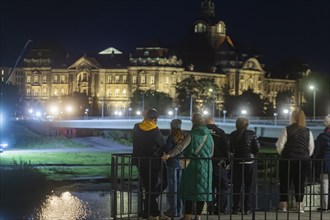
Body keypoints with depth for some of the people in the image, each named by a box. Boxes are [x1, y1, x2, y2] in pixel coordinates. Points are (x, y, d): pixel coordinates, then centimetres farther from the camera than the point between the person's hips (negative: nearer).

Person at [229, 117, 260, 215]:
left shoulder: (232, 135, -2)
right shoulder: (251, 133, -8)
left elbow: (231, 149, 2)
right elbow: (257, 147, -7)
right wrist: (252, 154, 10)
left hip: (237, 162, 2)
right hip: (249, 161, -2)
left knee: (236, 186, 9)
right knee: (248, 186, 6)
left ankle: (235, 208, 7)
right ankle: (246, 208, 2)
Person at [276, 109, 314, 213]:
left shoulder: (287, 130, -8)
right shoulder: (308, 132, 3)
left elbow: (280, 146, -7)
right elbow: (311, 148, 7)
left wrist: (281, 154, 13)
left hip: (287, 160, -3)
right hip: (304, 161, 3)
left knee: (285, 183, 7)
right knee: (300, 184, 8)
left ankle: (283, 205, 6)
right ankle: (299, 205, 7)